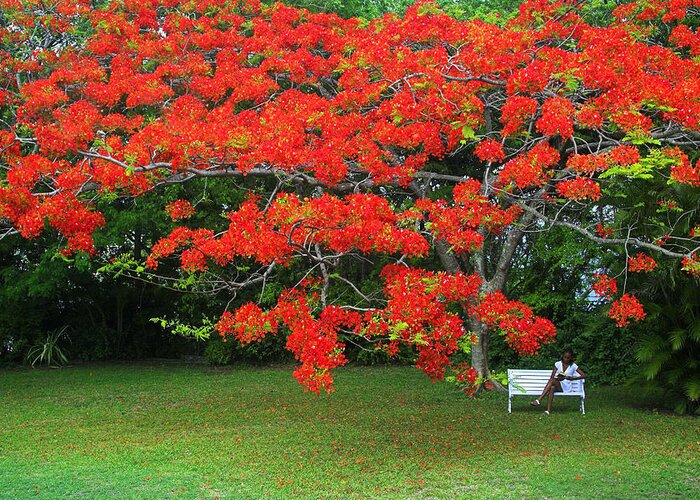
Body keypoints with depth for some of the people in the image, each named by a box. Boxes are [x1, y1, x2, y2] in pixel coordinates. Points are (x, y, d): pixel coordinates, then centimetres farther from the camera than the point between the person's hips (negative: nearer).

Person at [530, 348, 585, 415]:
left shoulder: (573, 366, 4)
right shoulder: (558, 364, 8)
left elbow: (583, 375, 4)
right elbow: (552, 376, 2)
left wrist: (573, 378, -11)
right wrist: (558, 378, -20)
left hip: (566, 387, -2)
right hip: (557, 385, 3)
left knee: (552, 380, -33)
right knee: (552, 387, -37)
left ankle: (538, 400, -42)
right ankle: (548, 410, -41)